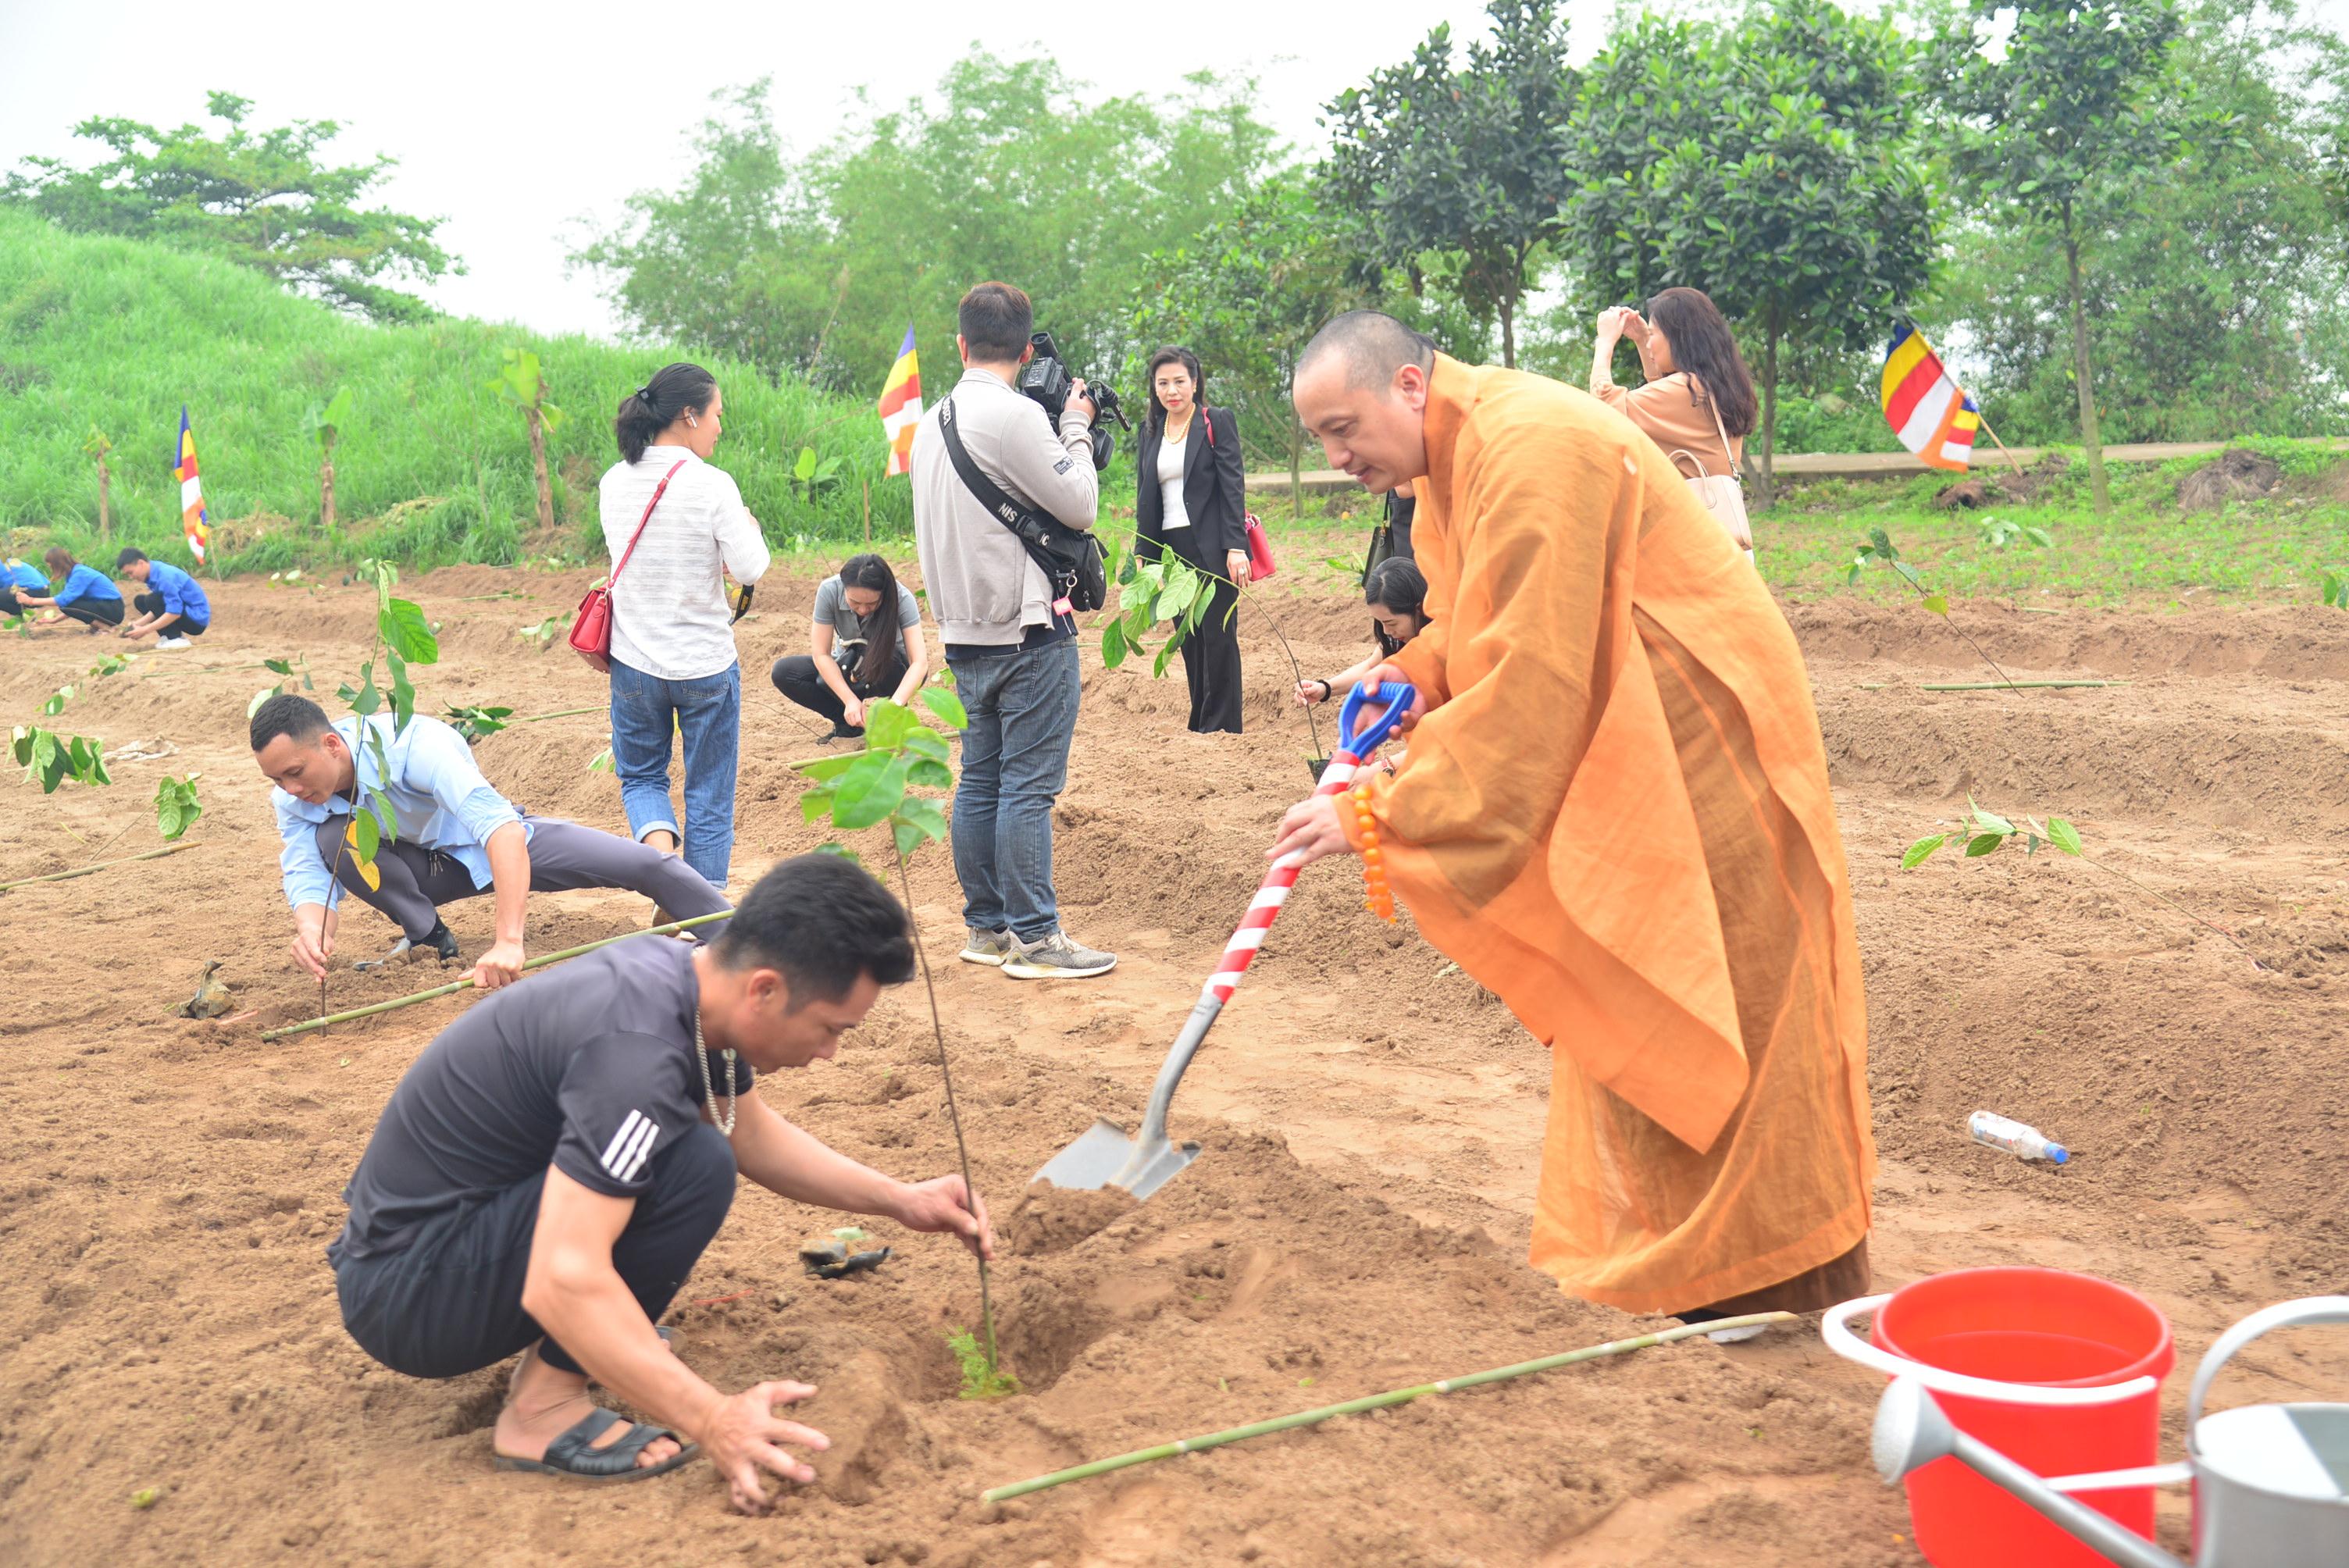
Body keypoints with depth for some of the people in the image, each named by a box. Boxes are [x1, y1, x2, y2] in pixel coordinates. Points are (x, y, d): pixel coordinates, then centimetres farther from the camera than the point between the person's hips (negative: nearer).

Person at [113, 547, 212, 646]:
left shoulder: (165, 576, -23)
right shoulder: (155, 573, 5)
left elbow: (175, 613, -29)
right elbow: (157, 610, 10)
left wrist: (145, 630, -25)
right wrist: (138, 623, -6)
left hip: (197, 620, -10)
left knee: (152, 600, -23)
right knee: (140, 601, 10)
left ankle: (177, 639, -13)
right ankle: (171, 636, 5)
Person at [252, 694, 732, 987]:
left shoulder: (408, 744, -38)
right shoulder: (292, 800, -19)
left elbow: (502, 828, -48)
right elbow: (309, 879, -24)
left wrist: (509, 941, -59)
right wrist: (312, 930, -51)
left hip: (505, 844, -3)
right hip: (427, 867, 4)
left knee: (649, 867, -18)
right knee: (332, 839, -28)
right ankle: (427, 934, -6)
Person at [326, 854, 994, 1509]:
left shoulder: (687, 976, -3)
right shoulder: (636, 1047, -31)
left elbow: (753, 1134, 15)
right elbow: (560, 1284, -36)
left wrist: (899, 1199, 8)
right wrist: (714, 1421, -33)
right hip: (404, 1293, -9)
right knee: (693, 1166, -25)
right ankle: (543, 1409, -12)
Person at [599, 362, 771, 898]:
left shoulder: (614, 482, -1)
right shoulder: (713, 485, -16)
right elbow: (750, 570, -13)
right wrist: (749, 527, 6)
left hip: (635, 663, 3)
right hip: (706, 666, -3)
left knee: (640, 776, 22)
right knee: (710, 799, 10)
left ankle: (657, 840, -8)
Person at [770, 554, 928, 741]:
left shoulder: (902, 598, -28)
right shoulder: (829, 591, -24)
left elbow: (920, 662, -34)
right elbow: (821, 655, -22)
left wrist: (895, 705, -50)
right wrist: (850, 700, -35)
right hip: (847, 669, 3)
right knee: (782, 671, -20)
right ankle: (848, 721, -9)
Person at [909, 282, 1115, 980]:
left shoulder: (932, 421, 11)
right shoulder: (1015, 416, -15)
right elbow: (1080, 505, -12)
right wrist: (1077, 430, 4)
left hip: (967, 633, 8)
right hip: (1029, 633, -8)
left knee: (980, 782, 13)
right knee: (1028, 787, -5)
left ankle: (985, 927, 20)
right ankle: (1034, 938, -2)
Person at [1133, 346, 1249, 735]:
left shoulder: (1218, 422, -2)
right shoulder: (1150, 432, 13)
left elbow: (1233, 485, -7)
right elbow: (1145, 497, 17)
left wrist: (1236, 546, -14)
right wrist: (1141, 553, 10)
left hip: (1212, 548, -5)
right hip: (1171, 549, 5)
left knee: (1218, 636, -3)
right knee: (1189, 640, 7)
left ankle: (1221, 725, 3)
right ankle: (1200, 724, 12)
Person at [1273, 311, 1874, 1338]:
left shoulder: (1532, 451, -24)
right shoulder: (1458, 458, 8)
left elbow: (1526, 684, -29)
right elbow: (1495, 629, 19)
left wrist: (1375, 814, -28)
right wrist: (1414, 673, -1)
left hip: (1696, 755, -10)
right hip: (1623, 758, 10)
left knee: (1706, 1030, -3)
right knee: (1623, 1020, 13)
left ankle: (1789, 1300, 11)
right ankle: (1694, 1283, 23)